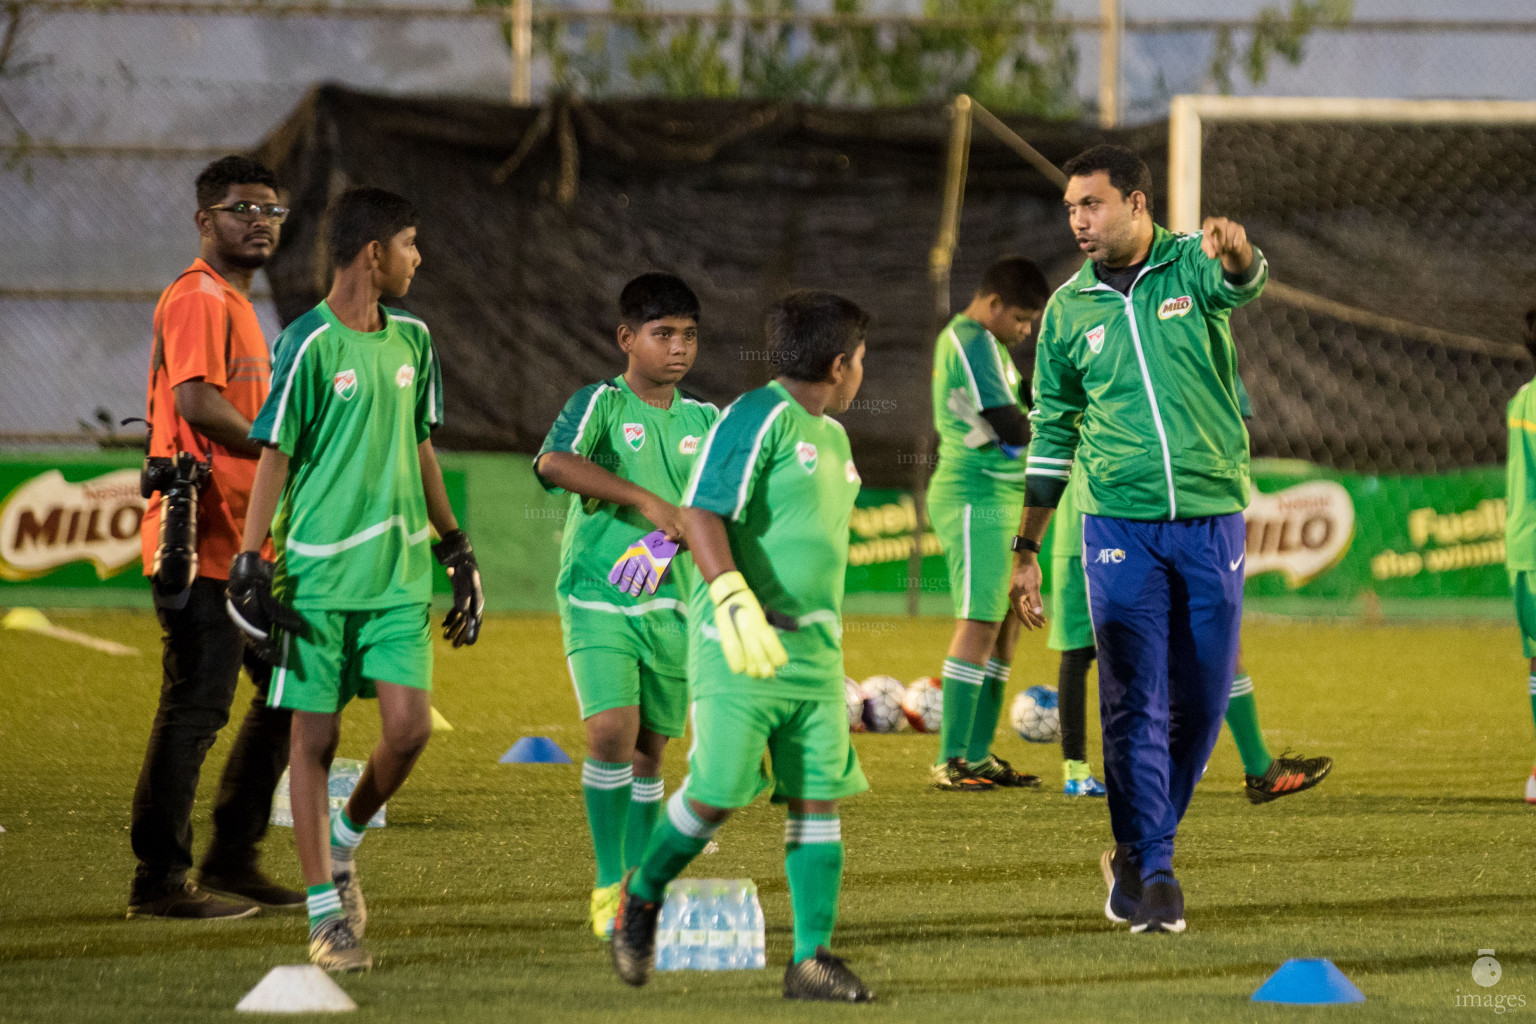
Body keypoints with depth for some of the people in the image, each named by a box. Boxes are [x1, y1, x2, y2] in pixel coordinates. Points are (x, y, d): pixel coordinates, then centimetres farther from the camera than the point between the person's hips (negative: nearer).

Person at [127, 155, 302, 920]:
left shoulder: (234, 303, 21)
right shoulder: (199, 299, -11)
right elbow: (197, 402, -24)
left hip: (248, 542, 11)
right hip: (203, 543, -11)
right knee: (196, 707, -9)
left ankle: (232, 862, 19)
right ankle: (159, 880, -4)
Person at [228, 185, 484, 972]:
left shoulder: (411, 341, 11)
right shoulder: (309, 345, -8)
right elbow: (274, 458, -7)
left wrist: (456, 548, 23)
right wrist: (251, 565, -11)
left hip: (397, 571, 5)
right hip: (318, 573, -5)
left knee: (409, 726, -6)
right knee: (315, 736, 1)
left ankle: (343, 841, 21)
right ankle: (326, 911, 7)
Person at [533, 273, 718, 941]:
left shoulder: (703, 422, 10)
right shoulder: (600, 404, -6)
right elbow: (554, 463, -26)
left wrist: (692, 529, -8)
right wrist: (649, 502, -30)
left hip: (667, 603, 5)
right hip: (596, 600, -5)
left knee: (650, 749, 8)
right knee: (611, 729, -19)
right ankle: (608, 884, -8)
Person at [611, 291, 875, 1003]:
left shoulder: (832, 436, 19)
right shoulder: (759, 418, -9)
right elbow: (702, 515, -17)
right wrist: (733, 598, -29)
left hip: (815, 649, 8)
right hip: (741, 648, -8)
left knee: (819, 798, 1)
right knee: (719, 790, -8)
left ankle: (811, 959, 2)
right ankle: (642, 894, 18)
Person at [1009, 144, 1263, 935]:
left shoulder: (1191, 267, 1)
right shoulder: (1069, 309, 6)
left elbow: (1243, 283, -24)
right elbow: (1051, 436, 13)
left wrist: (1234, 252, -49)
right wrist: (1026, 550, 11)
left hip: (1212, 519, 0)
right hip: (1119, 523, 0)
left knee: (1201, 704, 5)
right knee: (1134, 702, -6)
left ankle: (1141, 848, 23)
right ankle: (1149, 871, 0)